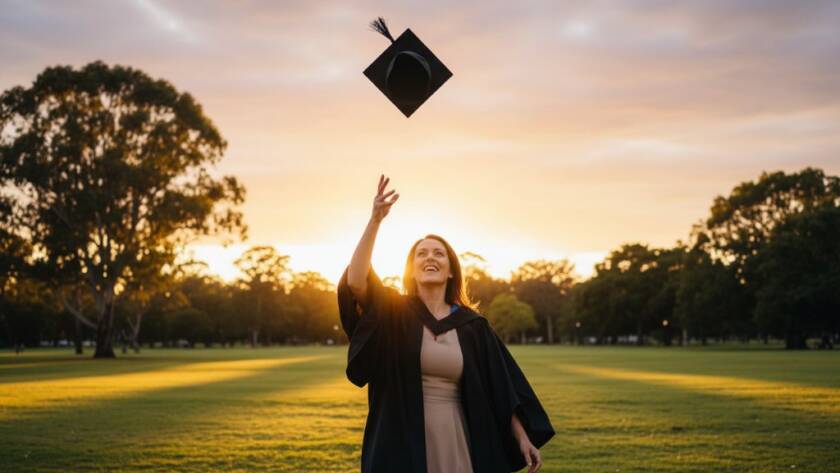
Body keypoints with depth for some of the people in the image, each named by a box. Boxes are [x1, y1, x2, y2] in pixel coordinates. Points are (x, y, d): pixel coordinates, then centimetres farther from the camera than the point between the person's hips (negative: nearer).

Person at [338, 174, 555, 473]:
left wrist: (523, 438, -1)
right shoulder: (393, 312, 1)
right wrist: (375, 220, -25)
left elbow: (502, 387, 7)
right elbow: (355, 281, -18)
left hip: (456, 441, 2)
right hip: (404, 442, -2)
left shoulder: (472, 325, 7)